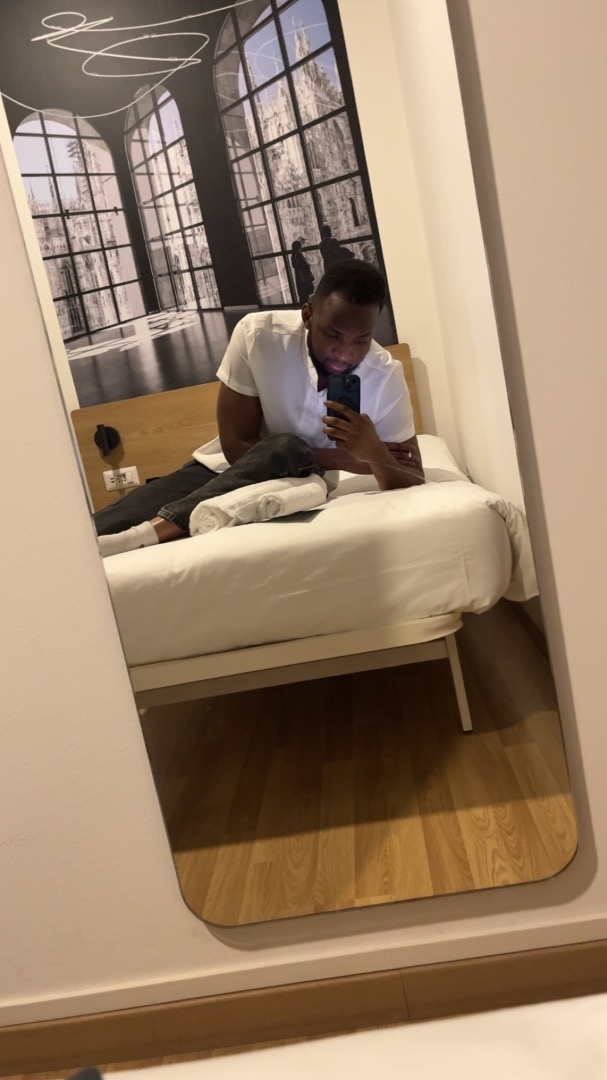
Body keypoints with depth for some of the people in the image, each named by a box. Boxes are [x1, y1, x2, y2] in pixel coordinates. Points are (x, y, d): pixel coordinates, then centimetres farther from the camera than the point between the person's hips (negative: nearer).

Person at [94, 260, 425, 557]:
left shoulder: (385, 376, -19)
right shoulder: (258, 334, -22)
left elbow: (414, 486, -14)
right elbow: (236, 447, -18)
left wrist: (374, 454, -38)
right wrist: (346, 459, -23)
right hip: (224, 472, 0)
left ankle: (160, 530, -40)